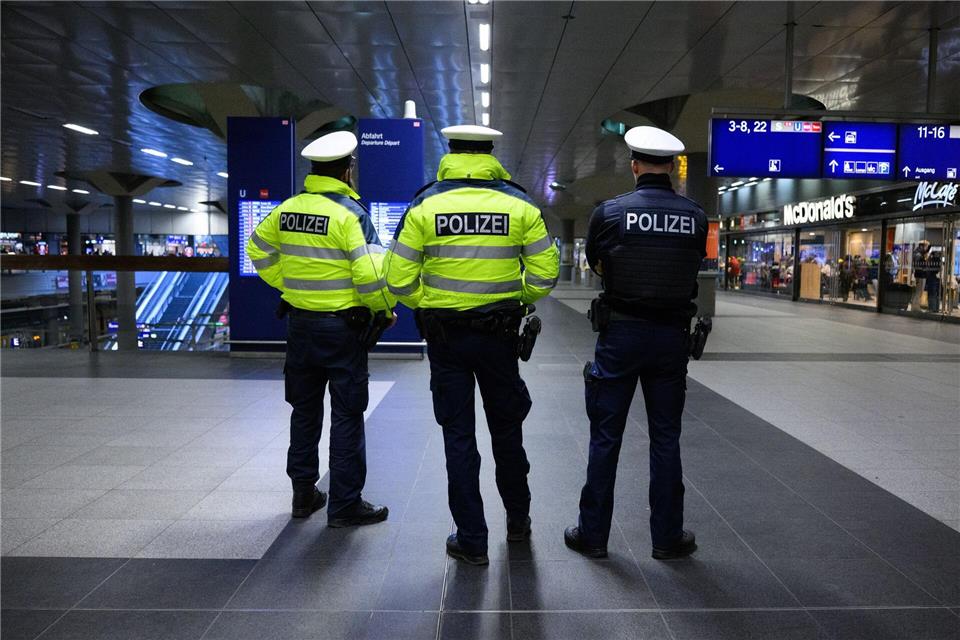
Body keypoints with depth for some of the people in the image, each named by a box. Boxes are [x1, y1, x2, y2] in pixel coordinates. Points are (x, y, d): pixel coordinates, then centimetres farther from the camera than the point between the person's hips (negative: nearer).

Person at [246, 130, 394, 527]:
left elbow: (258, 250, 18)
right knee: (347, 415, 3)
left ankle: (303, 494, 28)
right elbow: (371, 273, -22)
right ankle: (345, 505, 11)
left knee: (304, 410, 17)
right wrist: (384, 308, -5)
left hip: (300, 323, 6)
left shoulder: (288, 209, 5)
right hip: (342, 326, -6)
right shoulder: (349, 214, -15)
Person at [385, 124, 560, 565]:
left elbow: (400, 280, -7)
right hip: (499, 334, 1)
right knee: (507, 428, 19)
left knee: (458, 435, 8)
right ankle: (518, 519, 35)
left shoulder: (424, 206, -4)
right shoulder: (520, 206, -2)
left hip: (444, 335, -1)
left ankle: (471, 540, 15)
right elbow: (544, 274, -4)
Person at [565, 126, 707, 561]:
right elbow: (695, 265, 11)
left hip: (621, 333, -2)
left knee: (606, 435, 8)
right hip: (672, 335, 2)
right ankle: (667, 537, 22)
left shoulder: (610, 212, -7)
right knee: (665, 437, 12)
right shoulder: (695, 216, -1)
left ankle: (592, 533, 17)